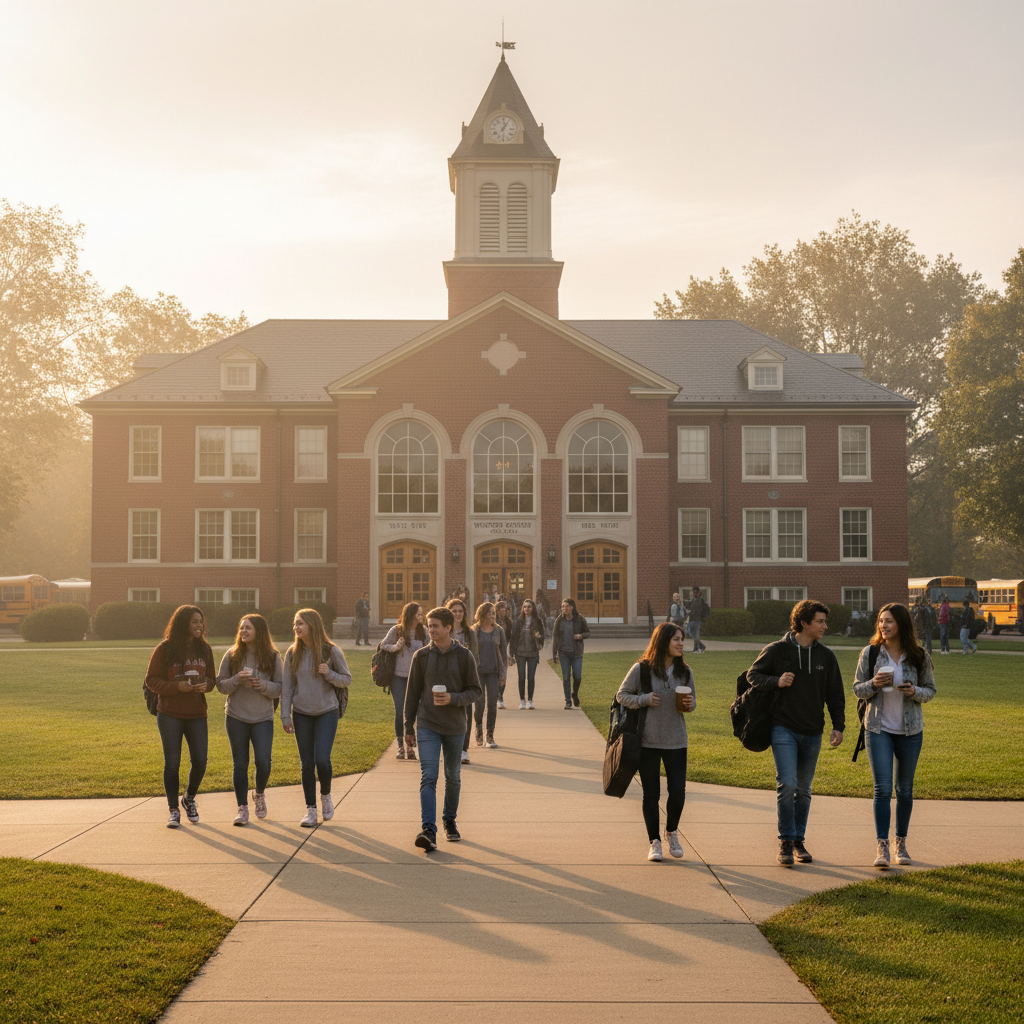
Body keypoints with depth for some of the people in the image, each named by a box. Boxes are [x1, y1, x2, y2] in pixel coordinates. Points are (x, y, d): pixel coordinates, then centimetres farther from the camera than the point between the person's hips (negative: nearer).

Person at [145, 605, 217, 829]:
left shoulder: (204, 649, 7)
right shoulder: (164, 649, -6)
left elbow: (211, 678, 14)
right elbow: (151, 680, -5)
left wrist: (205, 685, -11)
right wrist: (177, 686, -19)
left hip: (197, 715, 3)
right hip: (170, 715, -3)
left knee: (200, 762, 0)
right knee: (172, 763, 2)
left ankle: (189, 798, 27)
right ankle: (174, 810, 15)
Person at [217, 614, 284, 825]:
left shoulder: (273, 657, -1)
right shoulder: (231, 655, 0)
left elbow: (281, 688, 2)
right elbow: (221, 685, 2)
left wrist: (264, 685, -17)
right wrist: (237, 680, -17)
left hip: (263, 718, -1)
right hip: (236, 718, 1)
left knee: (263, 763, -8)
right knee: (240, 764, 4)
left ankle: (259, 794, 23)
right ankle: (242, 808, 15)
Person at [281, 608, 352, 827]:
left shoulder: (331, 651, -6)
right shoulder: (293, 653, 1)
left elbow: (347, 679, 0)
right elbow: (287, 686, 5)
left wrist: (329, 674, -19)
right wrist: (285, 716, 0)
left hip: (327, 712, -3)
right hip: (301, 714, 3)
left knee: (322, 759, -12)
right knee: (306, 763, 4)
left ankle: (325, 795, 16)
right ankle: (310, 809, 15)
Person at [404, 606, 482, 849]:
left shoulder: (464, 656, -2)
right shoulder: (421, 656, 1)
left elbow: (475, 691, 0)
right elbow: (412, 693, 6)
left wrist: (453, 699, -19)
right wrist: (408, 727, 5)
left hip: (455, 727, 1)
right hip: (427, 726, -1)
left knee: (453, 777, 13)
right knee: (428, 777, -12)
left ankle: (450, 821, 32)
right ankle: (429, 830, -17)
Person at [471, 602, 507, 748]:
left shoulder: (499, 631, 7)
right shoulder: (473, 631, 2)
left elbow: (503, 653, 9)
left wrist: (503, 673, 3)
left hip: (493, 672, 2)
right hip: (478, 671, -2)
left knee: (492, 704, -2)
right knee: (479, 703, -6)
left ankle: (490, 736, 6)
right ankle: (479, 730, 19)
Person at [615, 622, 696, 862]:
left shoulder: (684, 671, 4)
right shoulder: (641, 669, -7)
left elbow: (693, 701, 14)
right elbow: (621, 695, 0)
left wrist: (689, 704, -9)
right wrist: (644, 700, -15)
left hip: (676, 741, 3)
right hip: (647, 741, -2)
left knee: (678, 791, -4)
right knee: (651, 795, 4)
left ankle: (672, 832, 23)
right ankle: (655, 842, 20)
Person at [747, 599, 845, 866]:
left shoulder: (826, 656, 8)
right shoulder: (777, 650, -4)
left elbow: (835, 694, 11)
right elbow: (752, 675, 4)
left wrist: (838, 725, 0)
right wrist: (776, 682, -14)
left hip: (812, 733, 4)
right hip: (784, 729, -4)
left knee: (803, 790, 10)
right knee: (787, 784, -14)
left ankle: (799, 841, 21)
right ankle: (786, 842, -4)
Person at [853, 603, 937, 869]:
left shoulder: (919, 657, -1)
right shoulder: (870, 653, -2)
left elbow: (930, 690, 6)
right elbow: (857, 688, 3)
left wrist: (915, 692, -16)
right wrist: (873, 684, -18)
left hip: (910, 730, 1)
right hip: (878, 729, -1)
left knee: (905, 790, 11)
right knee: (882, 789, -10)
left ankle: (901, 842, 25)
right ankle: (882, 846, -8)